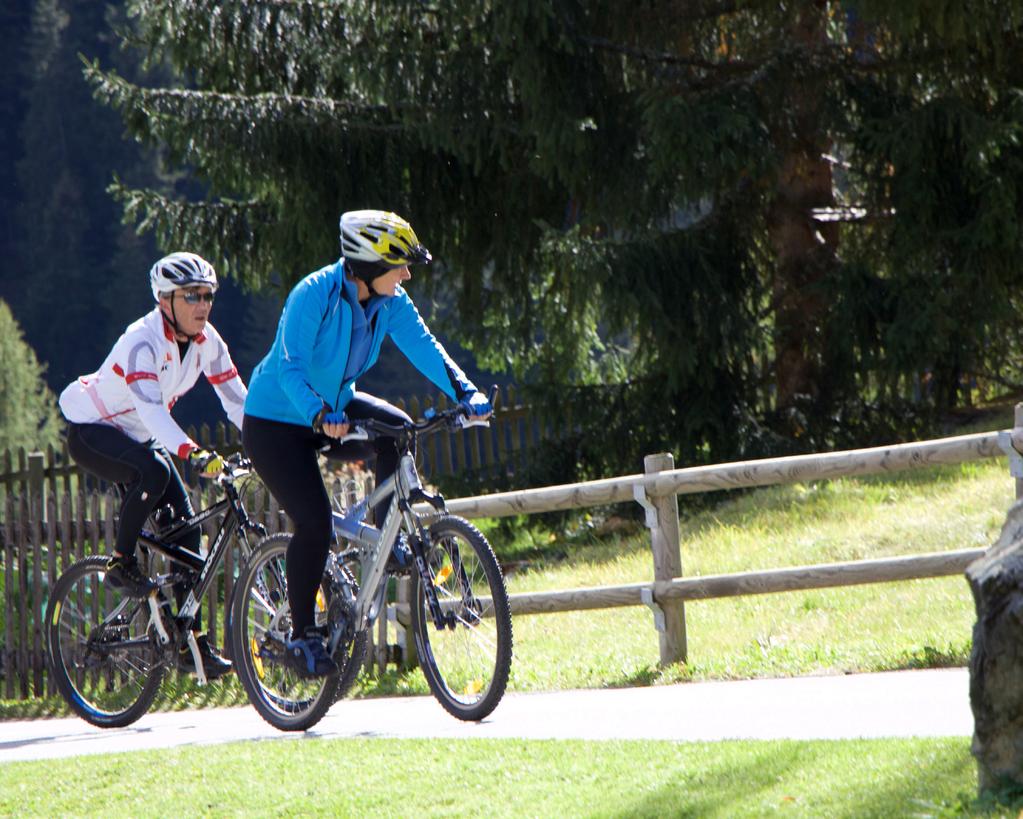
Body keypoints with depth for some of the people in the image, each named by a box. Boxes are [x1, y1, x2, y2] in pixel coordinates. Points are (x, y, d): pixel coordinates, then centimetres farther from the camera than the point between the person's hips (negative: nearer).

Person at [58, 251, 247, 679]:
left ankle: (192, 640, -2)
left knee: (185, 526, -7)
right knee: (154, 472, -37)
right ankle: (121, 562, -15)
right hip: (92, 432, -7)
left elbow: (237, 399, -7)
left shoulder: (206, 341, -9)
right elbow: (151, 407, -44)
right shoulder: (143, 340, -30)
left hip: (138, 437, 7)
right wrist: (193, 453, -57)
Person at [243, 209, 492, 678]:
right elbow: (291, 369, -35)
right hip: (276, 422, -6)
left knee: (397, 429, -23)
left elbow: (423, 347, -17)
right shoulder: (314, 296, -27)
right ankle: (301, 635, -3)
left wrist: (465, 392, -34)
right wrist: (320, 416, -52)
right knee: (314, 522, -17)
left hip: (335, 407, 6)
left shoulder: (390, 301, -9)